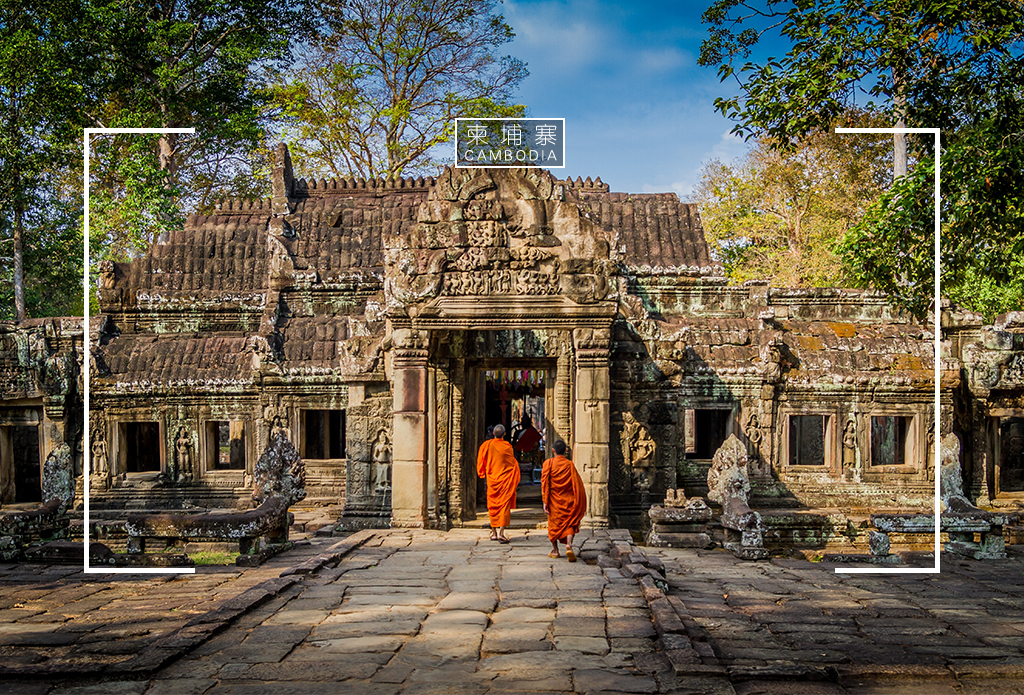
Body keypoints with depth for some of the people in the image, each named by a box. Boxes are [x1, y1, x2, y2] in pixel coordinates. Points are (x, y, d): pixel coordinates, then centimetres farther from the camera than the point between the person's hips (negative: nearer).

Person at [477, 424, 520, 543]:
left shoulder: (486, 445, -3)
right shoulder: (507, 447, -8)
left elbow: (480, 463, 5)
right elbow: (513, 464, 2)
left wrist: (482, 474, 22)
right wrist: (515, 481, 15)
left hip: (491, 480, 2)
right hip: (505, 481, -2)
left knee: (492, 506, 13)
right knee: (504, 505, -2)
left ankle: (494, 533, 17)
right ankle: (501, 532, -14)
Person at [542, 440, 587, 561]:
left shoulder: (548, 463, -5)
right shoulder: (570, 465, -4)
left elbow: (544, 483, -8)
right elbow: (577, 484, -3)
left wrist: (545, 502, -7)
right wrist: (580, 504, 5)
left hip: (554, 501, 0)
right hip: (568, 501, 0)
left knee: (554, 524, 15)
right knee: (570, 524, 5)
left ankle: (555, 551, 21)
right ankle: (569, 545, -19)